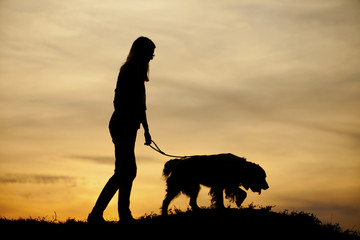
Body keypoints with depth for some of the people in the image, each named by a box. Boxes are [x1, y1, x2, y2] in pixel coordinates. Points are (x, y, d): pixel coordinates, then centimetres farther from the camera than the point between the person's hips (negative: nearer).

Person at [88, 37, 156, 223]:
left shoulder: (137, 72, 19)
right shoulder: (128, 71, -11)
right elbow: (119, 100, -19)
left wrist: (145, 129, 25)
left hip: (128, 127, 10)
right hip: (123, 126, -10)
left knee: (128, 171, 10)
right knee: (123, 171, -13)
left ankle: (125, 216, 13)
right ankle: (96, 214, -12)